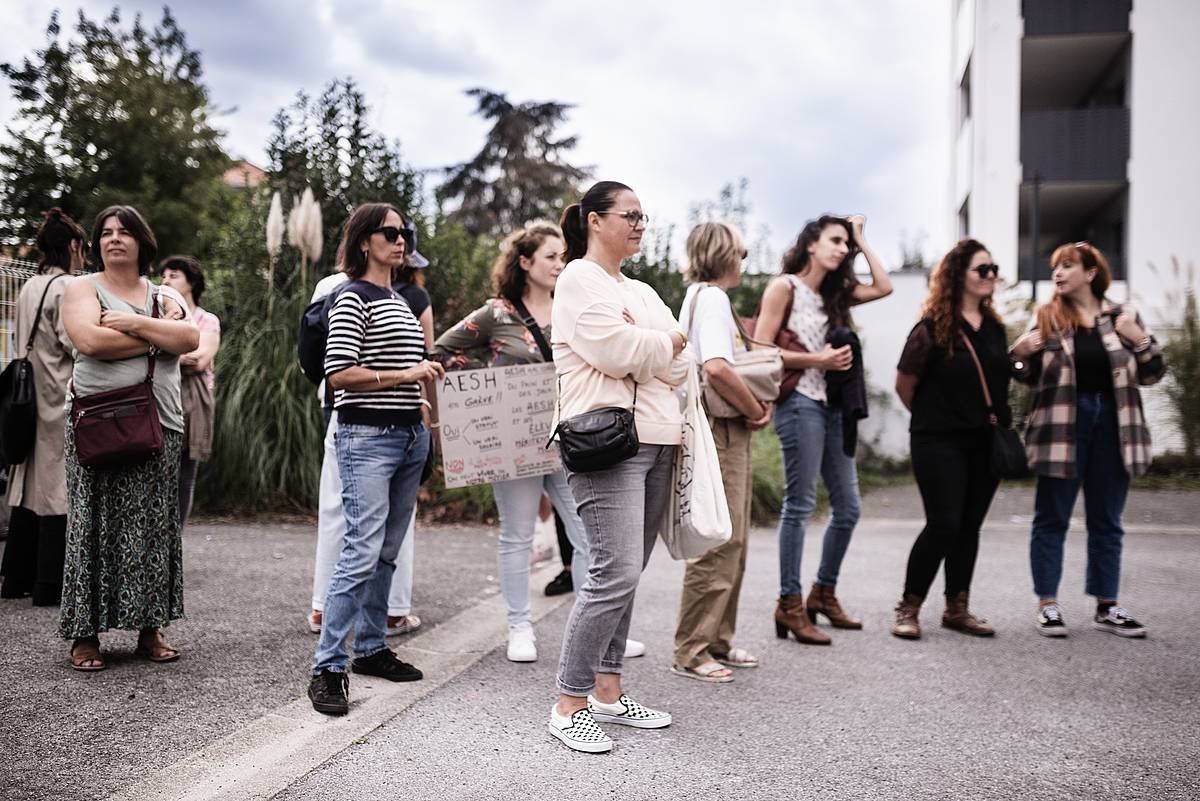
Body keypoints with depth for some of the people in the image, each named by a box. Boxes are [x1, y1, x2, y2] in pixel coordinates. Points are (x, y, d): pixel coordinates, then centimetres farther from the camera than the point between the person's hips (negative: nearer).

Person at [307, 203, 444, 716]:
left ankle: (371, 649, 22)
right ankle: (327, 668, -8)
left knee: (386, 552, 12)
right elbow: (339, 374, -16)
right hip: (367, 436, -8)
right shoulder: (352, 298, -6)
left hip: (410, 435, 8)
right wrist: (406, 375, -16)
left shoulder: (400, 301, 18)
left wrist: (424, 398, 17)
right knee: (362, 552, -14)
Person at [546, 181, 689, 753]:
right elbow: (616, 352, -16)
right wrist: (664, 342, 1)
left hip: (657, 441, 8)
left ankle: (607, 691, 18)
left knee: (625, 574, 9)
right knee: (615, 574, -14)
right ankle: (568, 706, -5)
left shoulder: (641, 292, 22)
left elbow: (679, 366, 12)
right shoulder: (579, 280, -2)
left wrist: (639, 342, -5)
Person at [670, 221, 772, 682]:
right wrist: (756, 411, -14)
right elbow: (716, 368, -27)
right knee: (718, 543, -7)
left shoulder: (700, 295, 19)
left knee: (732, 541, 15)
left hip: (728, 431, 11)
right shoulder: (711, 297, -12)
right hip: (719, 432, -11)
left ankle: (718, 641, 24)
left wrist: (755, 405, 8)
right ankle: (691, 652, 1)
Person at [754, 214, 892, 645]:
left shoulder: (833, 294, 19)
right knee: (800, 504, -7)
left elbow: (883, 286, 13)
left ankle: (823, 594, 24)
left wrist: (861, 240, 16)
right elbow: (761, 350, -9)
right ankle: (790, 605, 0)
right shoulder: (785, 287, -2)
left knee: (848, 506, 10)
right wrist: (817, 359, -12)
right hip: (799, 402, -8)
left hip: (831, 405, 8)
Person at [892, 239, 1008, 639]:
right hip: (941, 442, -6)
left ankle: (957, 608, 20)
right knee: (944, 524, -9)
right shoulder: (933, 327, -10)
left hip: (985, 441, 6)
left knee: (969, 526, 10)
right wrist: (930, 418, 5)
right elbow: (904, 384, -6)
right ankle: (908, 608, 4)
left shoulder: (995, 326, 9)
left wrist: (1000, 423, 12)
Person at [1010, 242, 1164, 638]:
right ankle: (1047, 604, 10)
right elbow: (1031, 376, 6)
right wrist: (1018, 355, -14)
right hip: (1061, 425, -2)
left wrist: (1140, 339, -10)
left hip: (1111, 422, 2)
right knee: (1052, 519, 3)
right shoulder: (1047, 318, 2)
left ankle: (1106, 606, 19)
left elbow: (1151, 374, 7)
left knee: (1106, 521, 10)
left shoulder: (1122, 315, 6)